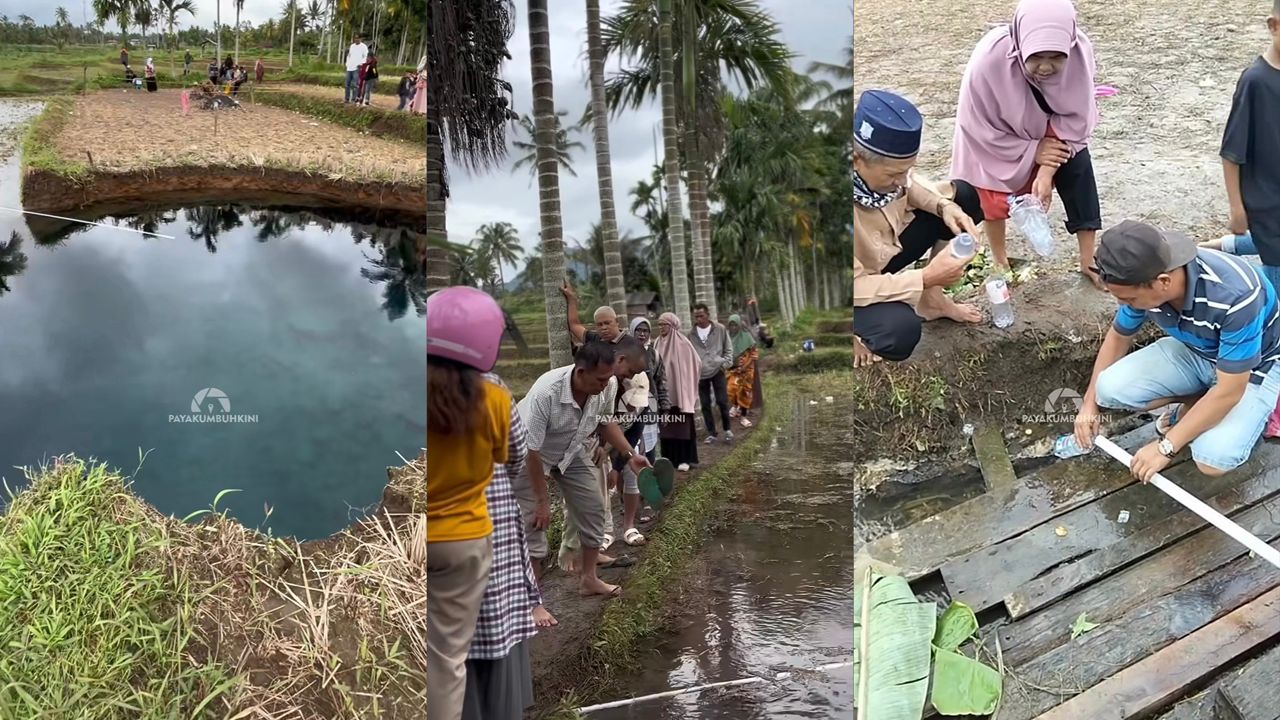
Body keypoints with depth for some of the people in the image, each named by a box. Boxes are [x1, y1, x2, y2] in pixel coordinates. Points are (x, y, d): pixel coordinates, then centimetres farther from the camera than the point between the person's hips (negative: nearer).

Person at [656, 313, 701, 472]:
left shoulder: (682, 343, -7)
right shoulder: (658, 343, 8)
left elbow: (696, 363, -4)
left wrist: (687, 381, -3)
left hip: (680, 392, -5)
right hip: (663, 392, 5)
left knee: (682, 425, -2)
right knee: (665, 425, 6)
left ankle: (684, 459, 2)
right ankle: (669, 457, 14)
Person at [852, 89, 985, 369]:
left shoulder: (879, 164, -21)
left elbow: (908, 187, 4)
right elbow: (855, 286, -33)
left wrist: (944, 206, -16)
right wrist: (925, 278, -33)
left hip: (884, 247, 7)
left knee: (964, 196, -1)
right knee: (901, 329, -35)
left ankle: (933, 296, 9)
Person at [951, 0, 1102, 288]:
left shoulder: (1080, 51, -33)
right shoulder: (990, 58, -40)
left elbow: (1077, 119, -22)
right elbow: (978, 126, -26)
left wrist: (1047, 173, -26)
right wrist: (1033, 152, -23)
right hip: (999, 140, -2)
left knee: (1079, 171, -11)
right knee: (994, 196, 5)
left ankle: (1088, 260, 1)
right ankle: (1000, 261, 30)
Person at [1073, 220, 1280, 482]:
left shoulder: (1234, 296, -39)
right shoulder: (1140, 282, -21)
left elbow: (1229, 391, -31)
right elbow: (1118, 337, 2)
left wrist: (1166, 447, -26)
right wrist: (1090, 404, 1)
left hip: (1254, 366, -5)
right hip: (1193, 351, 5)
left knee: (1214, 458, -28)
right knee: (1111, 388, -19)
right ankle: (1195, 403, 4)